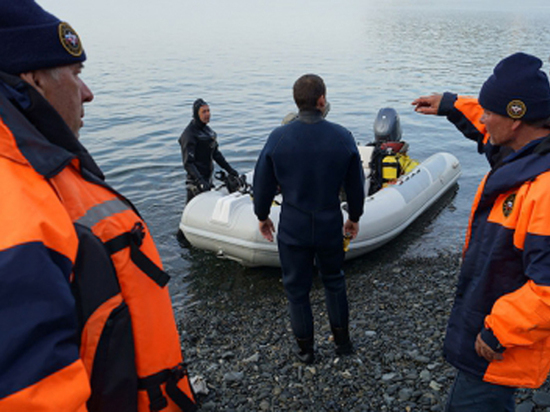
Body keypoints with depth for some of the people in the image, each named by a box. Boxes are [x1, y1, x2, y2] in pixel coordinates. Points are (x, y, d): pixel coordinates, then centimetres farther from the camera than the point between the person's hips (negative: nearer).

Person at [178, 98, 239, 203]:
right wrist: (200, 181, -31)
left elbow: (215, 153, 18)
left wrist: (229, 169, 13)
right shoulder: (189, 134, -16)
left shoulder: (207, 129, 11)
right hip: (196, 182, -9)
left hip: (208, 177, 9)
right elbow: (188, 163, -21)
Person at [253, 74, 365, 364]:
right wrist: (354, 216, 16)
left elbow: (263, 183, -4)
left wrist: (262, 215, 12)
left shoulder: (278, 138, -13)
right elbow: (355, 185, 0)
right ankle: (342, 340, 35)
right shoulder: (343, 137, -10)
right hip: (330, 227, 2)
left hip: (292, 229, -1)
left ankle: (305, 349, 29)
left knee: (297, 288, 15)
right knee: (334, 281, 24)